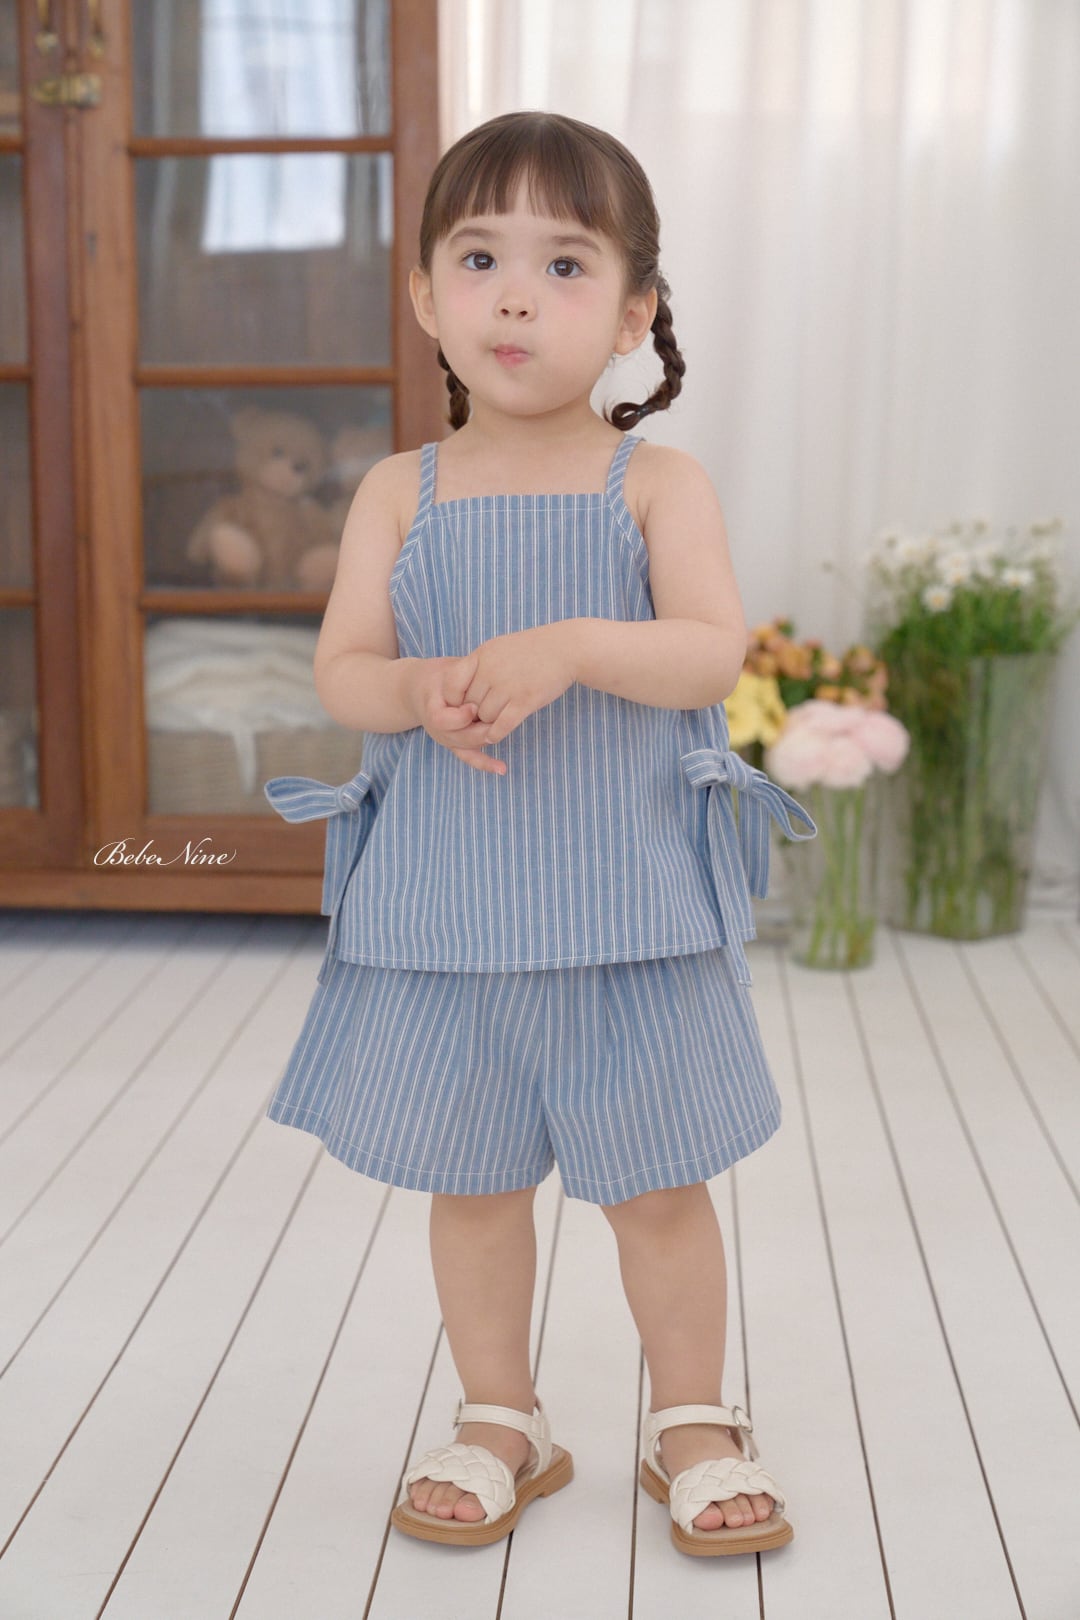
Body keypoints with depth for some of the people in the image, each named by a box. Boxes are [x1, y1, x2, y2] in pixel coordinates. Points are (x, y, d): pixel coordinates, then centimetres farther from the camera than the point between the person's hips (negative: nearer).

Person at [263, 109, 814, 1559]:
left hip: (625, 895, -2)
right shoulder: (399, 495, 4)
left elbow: (713, 652, -13)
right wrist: (423, 693, -21)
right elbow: (339, 668, 0)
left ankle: (694, 1423, 29)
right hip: (442, 900, 2)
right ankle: (501, 1422, 33)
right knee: (474, 1177, 13)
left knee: (657, 1180, 8)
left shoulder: (657, 483, -2)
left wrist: (570, 646, -28)